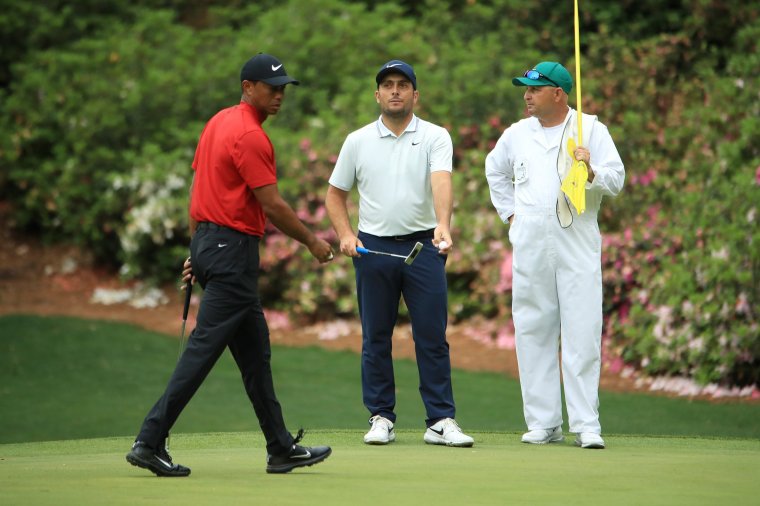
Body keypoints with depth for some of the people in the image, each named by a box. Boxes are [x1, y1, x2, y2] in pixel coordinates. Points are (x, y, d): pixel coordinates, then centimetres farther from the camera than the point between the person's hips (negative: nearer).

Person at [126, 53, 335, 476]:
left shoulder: (219, 122, 14)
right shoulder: (249, 136, -15)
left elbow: (198, 186, 17)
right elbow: (272, 206, -15)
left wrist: (197, 250, 20)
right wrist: (312, 242, -3)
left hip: (208, 241, 11)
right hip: (233, 249, -11)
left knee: (256, 353, 14)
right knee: (204, 347, -9)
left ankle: (282, 448, 19)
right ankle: (151, 442, -10)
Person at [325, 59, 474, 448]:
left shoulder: (435, 137, 1)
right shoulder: (357, 141, 8)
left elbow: (441, 181, -16)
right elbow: (335, 194, 14)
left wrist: (442, 225, -33)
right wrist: (345, 234, -3)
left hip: (423, 245, -2)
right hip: (373, 248, 2)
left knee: (433, 338, -3)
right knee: (375, 339, 4)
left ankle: (441, 420, 0)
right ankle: (381, 418, 12)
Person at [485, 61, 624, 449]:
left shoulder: (591, 129, 1)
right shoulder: (517, 134, 12)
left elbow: (616, 181, -4)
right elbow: (495, 171, 29)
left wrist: (591, 172, -23)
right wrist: (509, 213, 19)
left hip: (578, 247, -4)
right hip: (529, 248, 4)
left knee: (582, 336, -8)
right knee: (532, 334, 3)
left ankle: (586, 424, -6)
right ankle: (543, 423, 9)